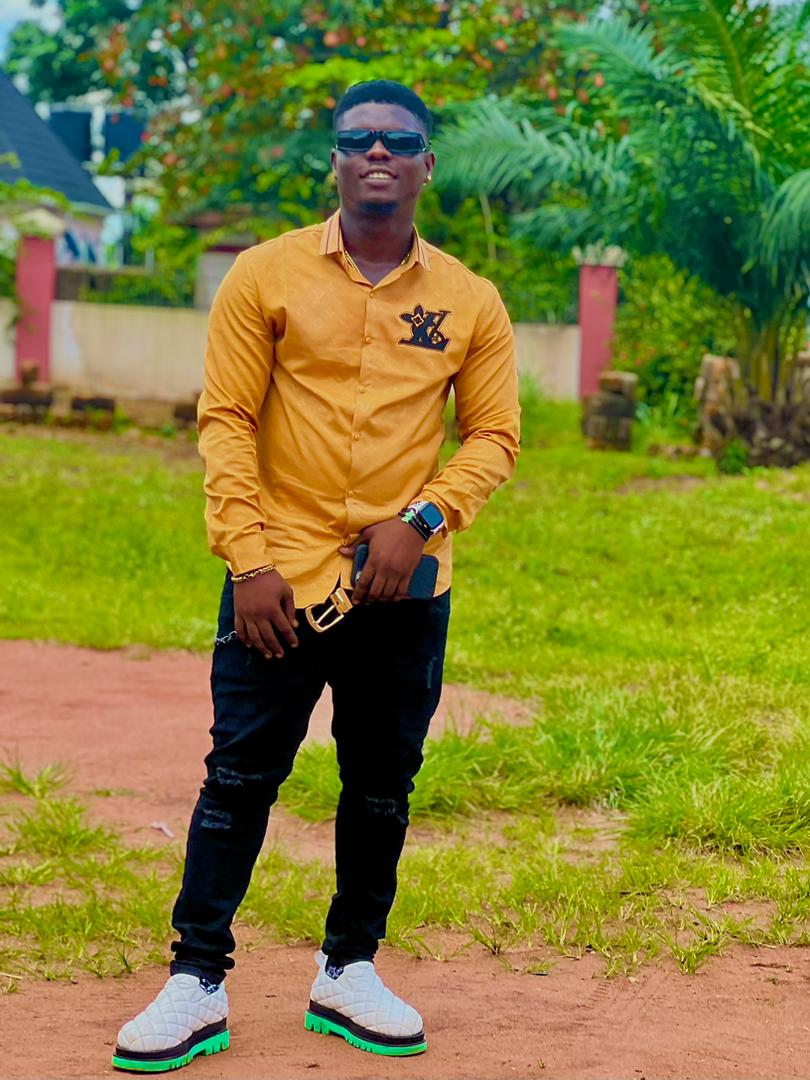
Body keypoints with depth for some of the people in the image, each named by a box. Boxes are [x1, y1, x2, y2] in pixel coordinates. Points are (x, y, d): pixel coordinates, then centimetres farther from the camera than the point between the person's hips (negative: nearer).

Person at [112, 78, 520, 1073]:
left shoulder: (469, 301, 6)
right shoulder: (265, 277, 1)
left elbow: (494, 434, 7)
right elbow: (226, 423, -2)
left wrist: (422, 519, -9)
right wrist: (248, 561, -11)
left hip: (404, 587, 2)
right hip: (281, 579, -2)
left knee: (383, 787, 9)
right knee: (239, 779, -2)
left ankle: (348, 973, 23)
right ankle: (197, 987, 4)